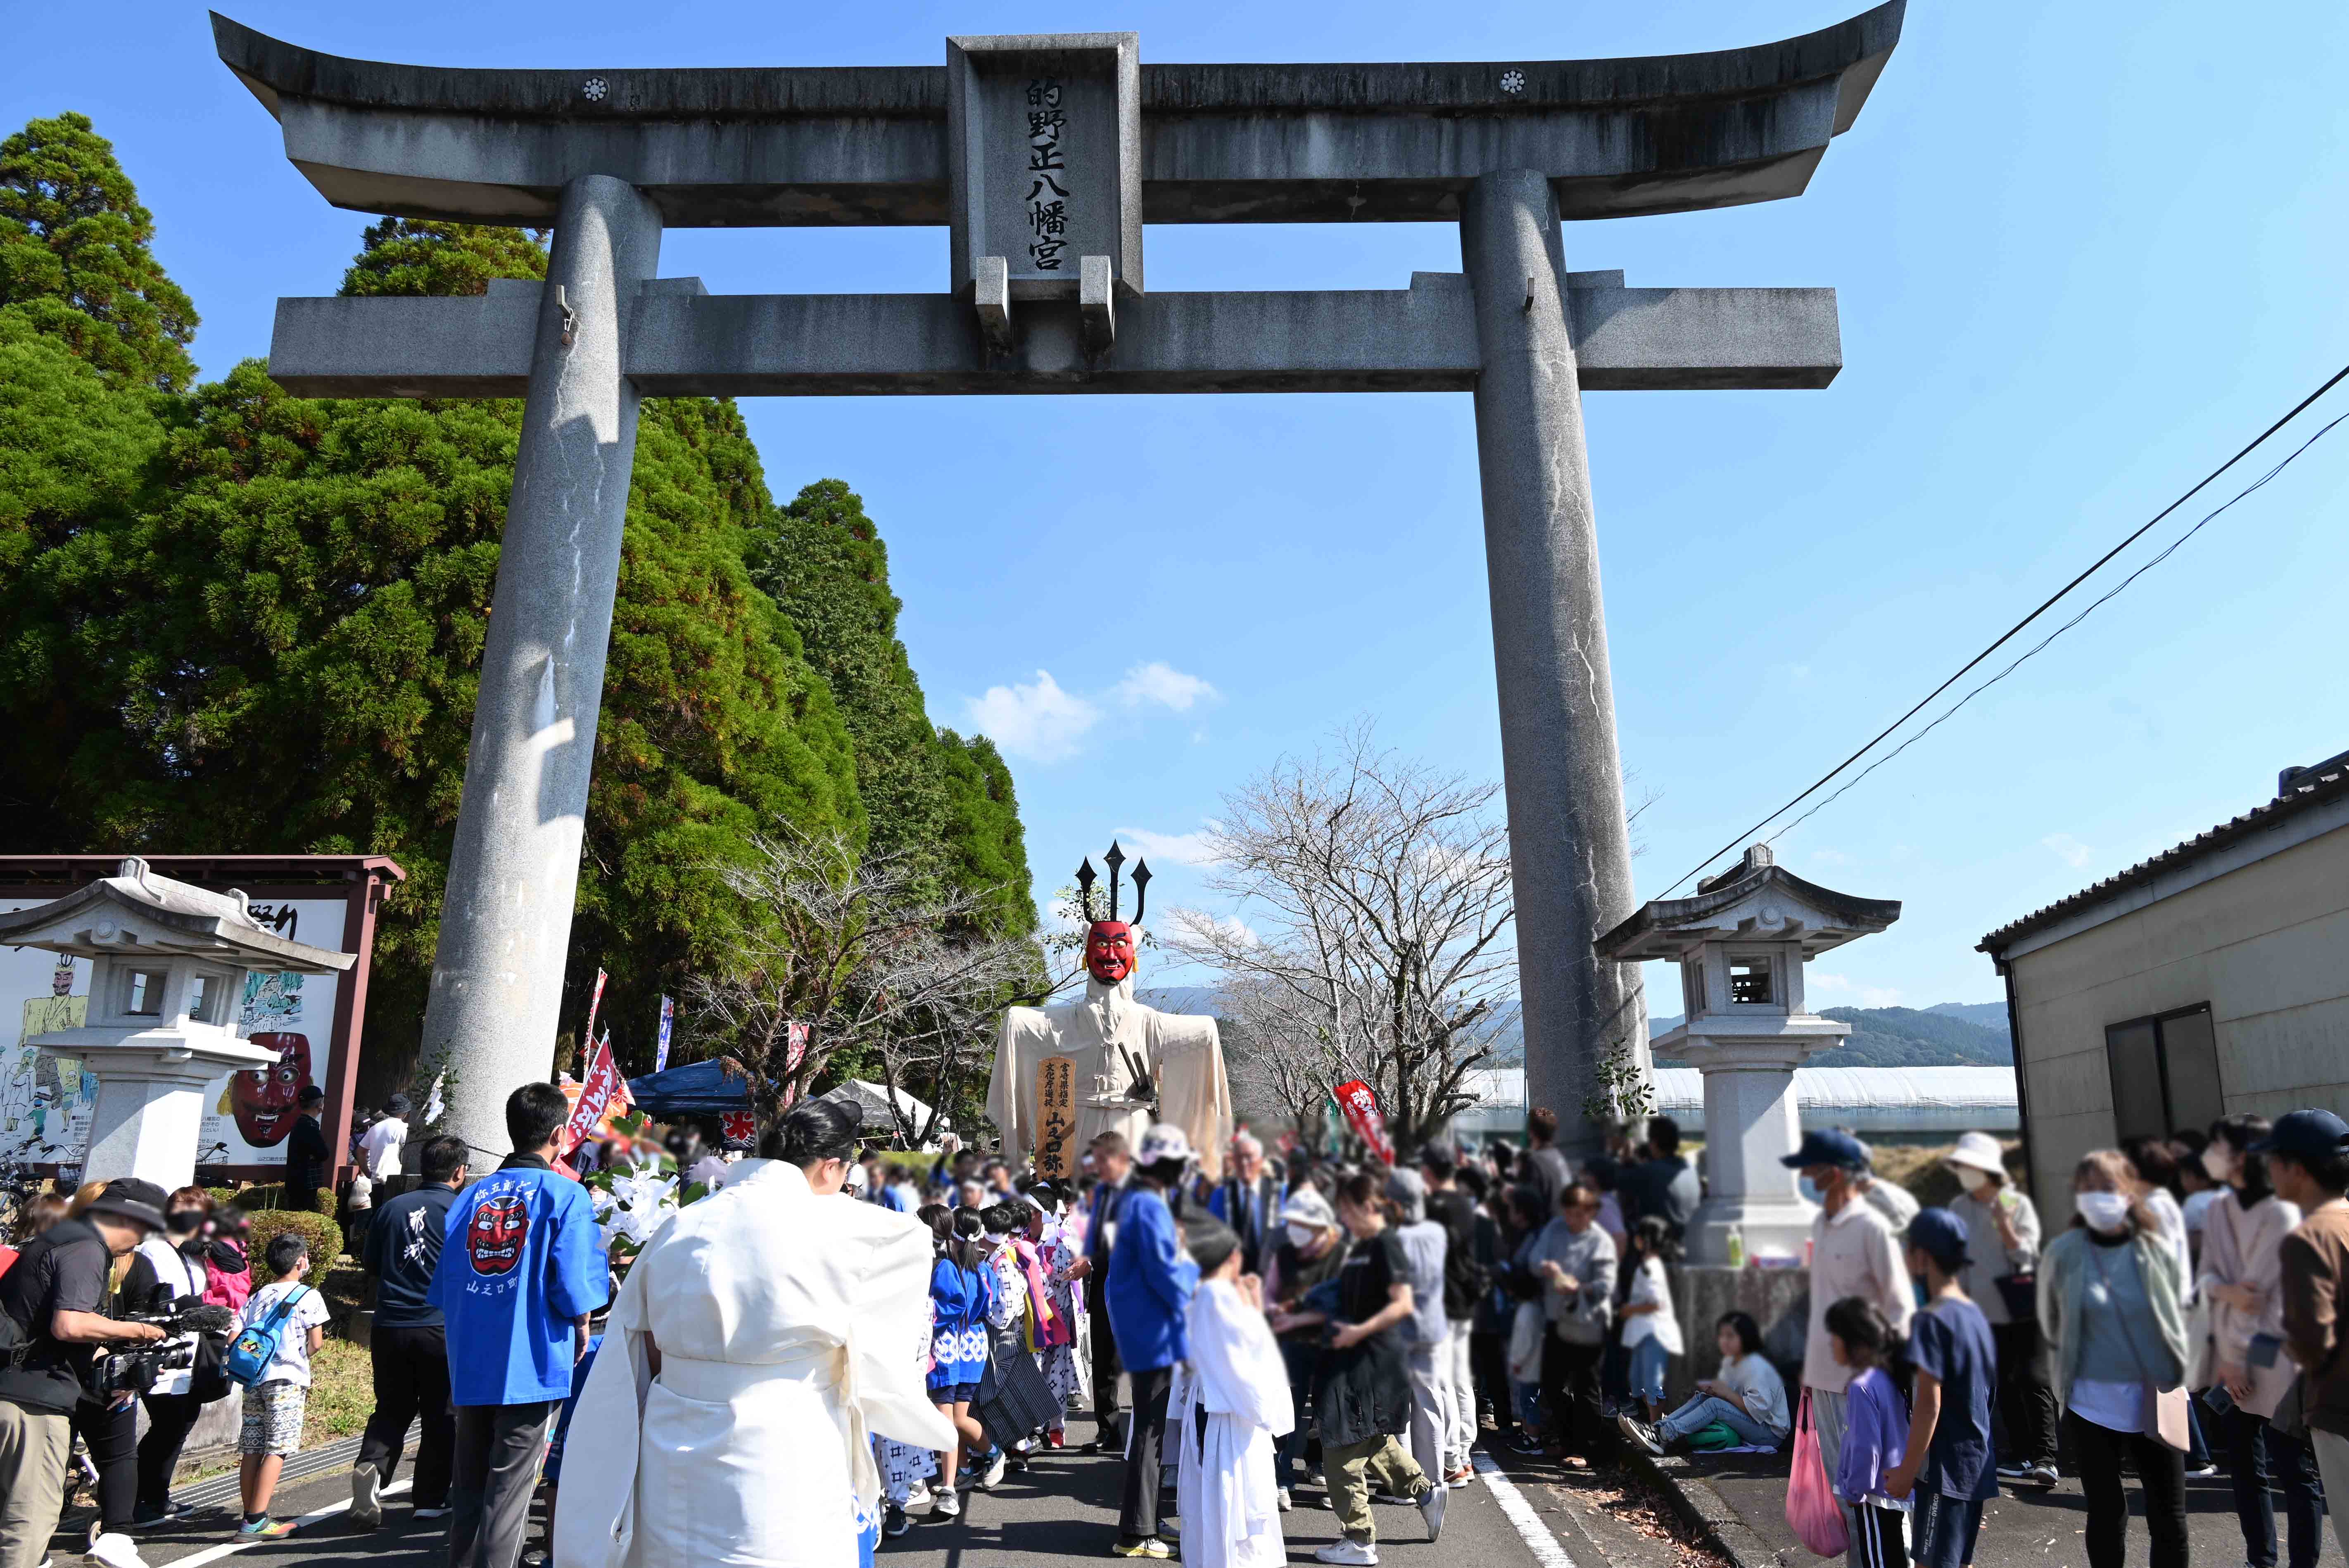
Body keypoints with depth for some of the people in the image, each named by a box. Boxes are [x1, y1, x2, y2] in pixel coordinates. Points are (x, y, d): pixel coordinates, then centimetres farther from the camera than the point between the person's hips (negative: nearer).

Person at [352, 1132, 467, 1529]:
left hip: (390, 1327, 3)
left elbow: (371, 1266, 15)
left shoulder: (392, 1208, 5)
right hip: (442, 1328, -3)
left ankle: (370, 1466, -9)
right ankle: (431, 1500, 15)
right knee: (441, 1415, 10)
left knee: (392, 1409, 16)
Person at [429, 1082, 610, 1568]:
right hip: (531, 1366, -5)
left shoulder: (471, 1195, 6)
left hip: (471, 1366, 5)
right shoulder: (566, 1195, -10)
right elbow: (572, 1288, -15)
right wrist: (581, 1328, 5)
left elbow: (442, 1288, 8)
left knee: (468, 1487, 16)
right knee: (508, 1492, 2)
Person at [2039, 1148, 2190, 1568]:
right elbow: (2051, 1323, 7)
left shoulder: (2156, 1249, -7)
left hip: (2156, 1400, 1)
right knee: (2106, 1513, 11)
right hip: (2092, 1402, -1)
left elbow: (2179, 1312, 10)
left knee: (2169, 1518, 8)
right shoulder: (2063, 1253, -9)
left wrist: (2168, 1368, 13)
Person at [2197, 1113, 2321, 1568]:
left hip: (2271, 1358, -7)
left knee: (2292, 1470, 1)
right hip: (2229, 1353, 7)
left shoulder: (2282, 1215, -15)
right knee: (2243, 1462, 15)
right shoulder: (2218, 1212, 8)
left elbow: (2260, 1289, -16)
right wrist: (2227, 1291, -18)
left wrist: (2239, 1357, -14)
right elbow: (2206, 1277, 5)